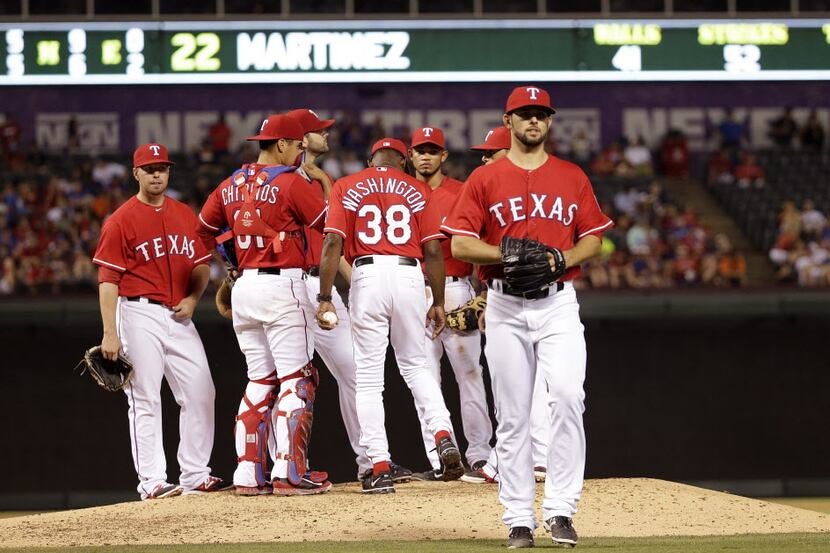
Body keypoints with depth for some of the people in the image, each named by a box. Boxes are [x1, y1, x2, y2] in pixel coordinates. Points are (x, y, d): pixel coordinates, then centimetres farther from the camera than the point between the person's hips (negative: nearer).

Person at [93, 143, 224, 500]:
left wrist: (192, 298, -2)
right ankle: (151, 482, -4)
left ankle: (195, 476, 11)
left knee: (200, 393, 3)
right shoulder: (121, 221, -4)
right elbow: (108, 280, -8)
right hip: (139, 314, -6)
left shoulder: (186, 216, 13)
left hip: (179, 316, 6)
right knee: (146, 400, -5)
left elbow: (202, 264, 18)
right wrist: (110, 333, -15)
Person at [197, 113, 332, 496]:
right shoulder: (291, 182, -10)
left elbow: (204, 231, 20)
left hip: (244, 288, 7)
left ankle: (249, 474, 9)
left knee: (260, 379, 13)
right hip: (282, 285, -7)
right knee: (296, 378, -5)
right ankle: (289, 473, -12)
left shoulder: (231, 185, 11)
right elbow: (332, 223, -6)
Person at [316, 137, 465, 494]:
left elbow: (333, 243, -3)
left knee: (369, 374, 3)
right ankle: (443, 435, -4)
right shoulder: (416, 190, 12)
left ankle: (379, 467, -1)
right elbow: (433, 250, 5)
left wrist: (325, 299, -4)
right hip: (409, 277, 2)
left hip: (367, 277, -2)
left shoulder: (346, 188, 9)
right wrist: (438, 302, 11)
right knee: (415, 365, 18)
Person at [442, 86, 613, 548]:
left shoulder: (573, 177, 11)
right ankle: (520, 520, 5)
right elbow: (460, 244, 1)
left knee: (568, 399, -18)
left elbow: (593, 240, 11)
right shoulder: (484, 179, 6)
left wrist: (562, 259, -9)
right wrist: (508, 255, -15)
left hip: (559, 305, 0)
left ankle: (561, 509, -13)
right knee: (512, 417, 1)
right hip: (505, 306, 0)